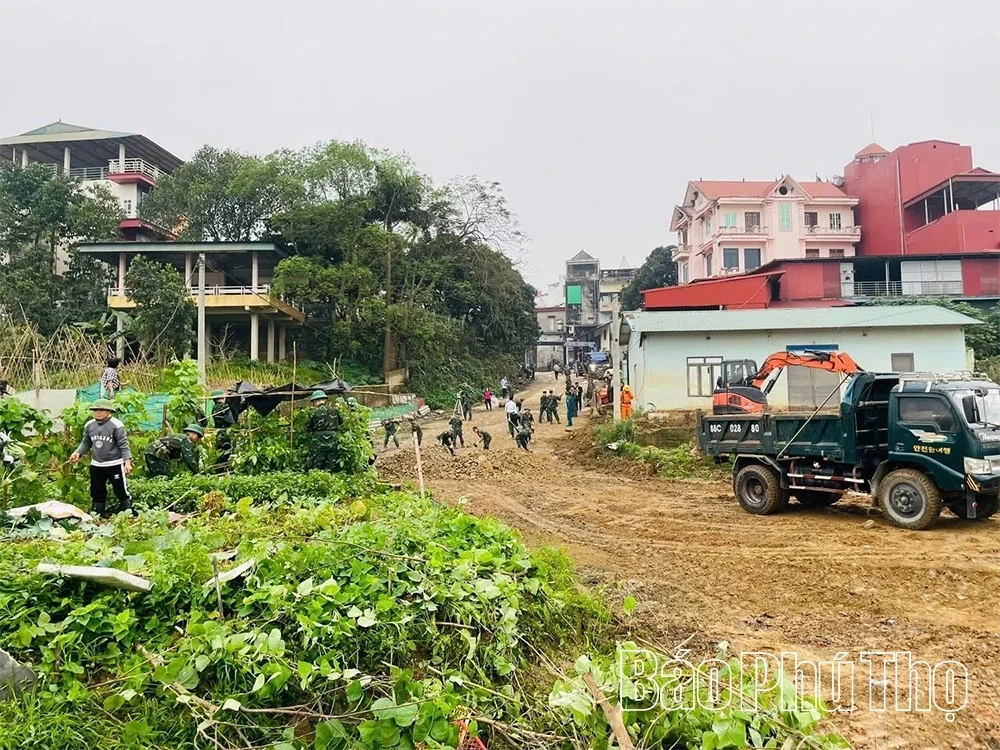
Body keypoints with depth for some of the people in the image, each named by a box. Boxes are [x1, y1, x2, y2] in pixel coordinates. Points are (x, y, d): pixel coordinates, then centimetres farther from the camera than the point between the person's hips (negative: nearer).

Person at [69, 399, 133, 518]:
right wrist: (77, 453, -3)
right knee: (97, 492, 16)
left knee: (122, 491, -1)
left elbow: (124, 445, -13)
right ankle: (97, 516, 30)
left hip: (115, 464, -6)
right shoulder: (89, 425, 4)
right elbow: (86, 443, 14)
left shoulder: (116, 425, -13)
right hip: (96, 465, 6)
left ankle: (129, 515, 10)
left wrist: (127, 462, -20)